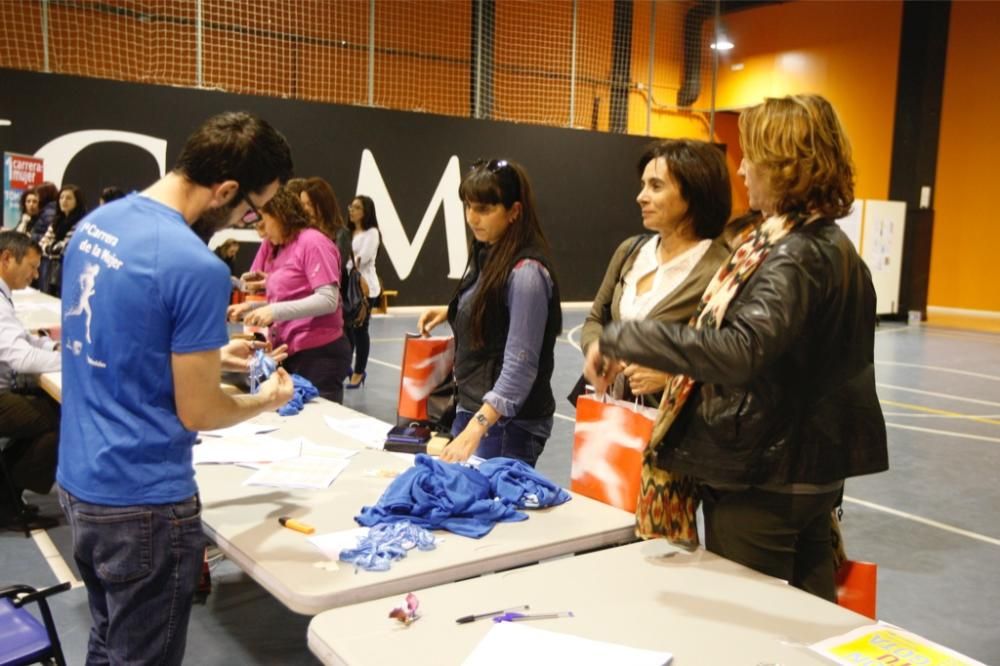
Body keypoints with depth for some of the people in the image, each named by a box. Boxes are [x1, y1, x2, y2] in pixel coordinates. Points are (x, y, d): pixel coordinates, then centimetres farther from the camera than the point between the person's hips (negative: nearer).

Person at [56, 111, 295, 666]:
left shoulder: (96, 223, 2)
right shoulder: (197, 267, -24)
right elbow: (197, 413, -17)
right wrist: (265, 401, 1)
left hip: (78, 481, 8)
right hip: (141, 503, -8)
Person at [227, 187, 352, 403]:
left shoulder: (313, 242, -10)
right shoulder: (272, 248, 15)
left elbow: (328, 301, -18)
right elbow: (281, 300, 15)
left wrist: (275, 311, -25)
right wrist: (250, 307, -3)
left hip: (319, 353, -8)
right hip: (288, 353, 8)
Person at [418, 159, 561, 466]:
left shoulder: (526, 272, -20)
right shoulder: (487, 256, 6)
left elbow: (519, 367, -25)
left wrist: (474, 431, -31)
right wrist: (451, 312, 8)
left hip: (509, 423, -8)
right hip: (472, 409, 8)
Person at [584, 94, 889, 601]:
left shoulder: (795, 256, -20)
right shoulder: (830, 245, 11)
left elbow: (738, 351, -37)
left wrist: (621, 338, -30)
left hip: (760, 481, -10)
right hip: (812, 471, 10)